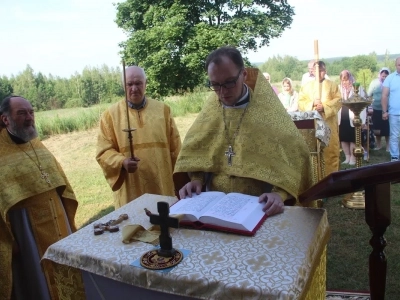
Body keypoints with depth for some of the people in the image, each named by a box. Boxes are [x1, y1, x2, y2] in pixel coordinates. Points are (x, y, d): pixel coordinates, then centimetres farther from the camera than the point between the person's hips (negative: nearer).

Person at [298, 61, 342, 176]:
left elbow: (338, 101, -1)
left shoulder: (332, 85, 8)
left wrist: (324, 107, -16)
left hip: (328, 122, -1)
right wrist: (312, 103, -15)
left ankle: (330, 174, 8)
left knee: (330, 149, 0)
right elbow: (301, 102, 3)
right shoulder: (307, 86, 11)